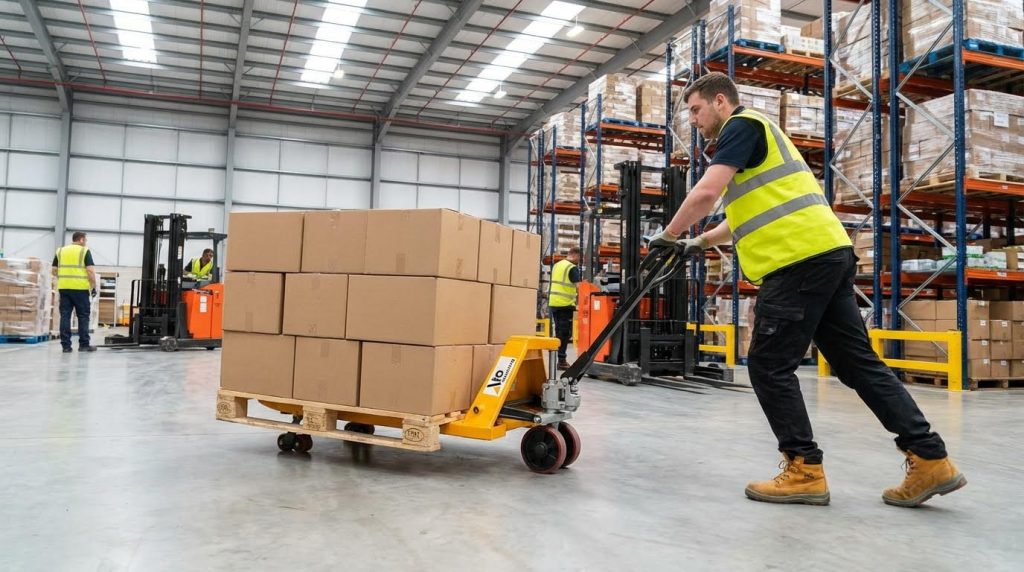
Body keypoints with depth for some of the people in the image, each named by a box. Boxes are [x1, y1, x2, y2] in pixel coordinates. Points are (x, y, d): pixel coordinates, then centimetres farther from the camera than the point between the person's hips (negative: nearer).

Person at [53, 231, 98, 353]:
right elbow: (91, 270, -9)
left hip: (64, 288, 4)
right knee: (83, 316, 4)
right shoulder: (85, 251, -1)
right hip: (80, 288, -4)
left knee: (65, 316, 4)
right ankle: (84, 344, 6)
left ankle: (66, 345, 3)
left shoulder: (60, 251, 13)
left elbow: (54, 270, 13)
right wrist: (94, 287, -3)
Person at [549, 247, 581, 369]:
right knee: (565, 333, -1)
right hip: (565, 304, -7)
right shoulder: (573, 268, -10)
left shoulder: (556, 265, 13)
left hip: (553, 303, 7)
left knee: (558, 331, 15)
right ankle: (561, 360, -1)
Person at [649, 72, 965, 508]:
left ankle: (804, 470, 2)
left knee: (769, 366, -3)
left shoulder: (742, 125, -1)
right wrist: (699, 242, 37)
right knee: (858, 362, 9)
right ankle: (930, 459, 9)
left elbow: (705, 194, -15)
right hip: (828, 254, 10)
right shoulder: (755, 135, 29)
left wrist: (668, 236, -1)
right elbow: (749, 215, 39)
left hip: (800, 260, -10)